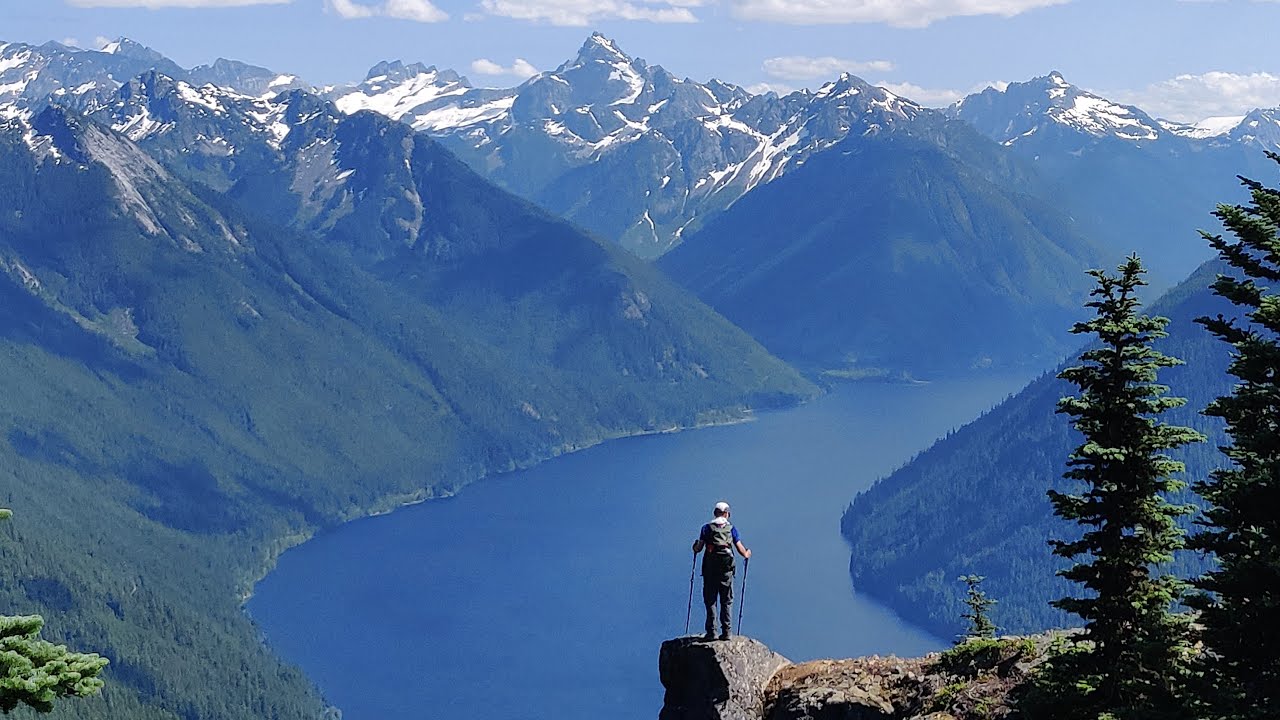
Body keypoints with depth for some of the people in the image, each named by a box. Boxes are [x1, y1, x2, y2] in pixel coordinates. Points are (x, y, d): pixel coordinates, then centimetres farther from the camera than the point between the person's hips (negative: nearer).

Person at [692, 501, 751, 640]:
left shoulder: (706, 528, 7)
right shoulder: (731, 528, 7)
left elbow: (698, 548, 4)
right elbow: (740, 549, 5)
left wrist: (695, 547, 27)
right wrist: (746, 554, 27)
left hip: (710, 567, 0)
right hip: (726, 567, 0)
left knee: (710, 600, 3)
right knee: (727, 600, 5)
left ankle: (711, 631, -4)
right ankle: (726, 631, -2)